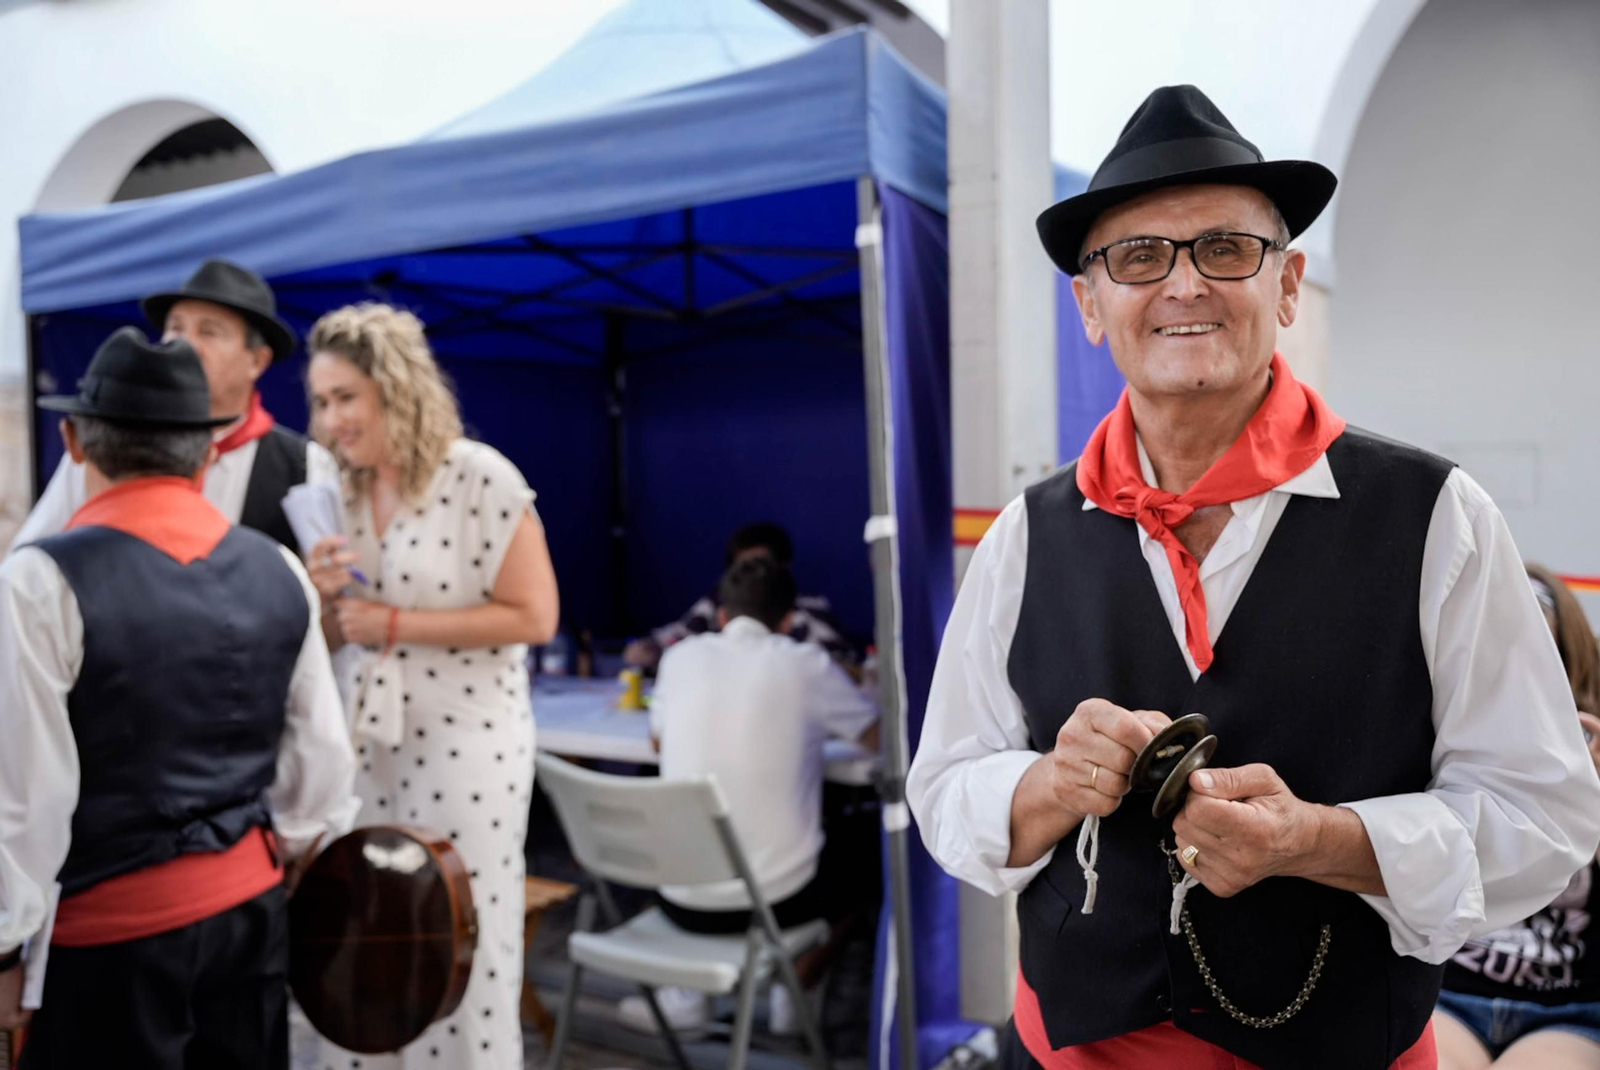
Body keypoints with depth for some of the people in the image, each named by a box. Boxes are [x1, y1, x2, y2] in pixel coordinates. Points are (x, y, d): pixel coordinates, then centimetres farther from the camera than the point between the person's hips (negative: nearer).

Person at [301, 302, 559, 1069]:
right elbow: (334, 642, 15)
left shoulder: (481, 477, -12)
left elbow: (533, 616, -15)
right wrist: (323, 597, -8)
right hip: (367, 743, 6)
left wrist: (396, 624, -16)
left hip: (467, 744, -5)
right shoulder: (342, 492, 8)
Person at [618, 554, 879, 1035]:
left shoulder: (683, 656, 2)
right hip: (777, 898, -2)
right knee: (846, 875, 30)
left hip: (683, 900, 2)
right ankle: (793, 999, 36)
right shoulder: (804, 664, -6)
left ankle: (685, 998, 29)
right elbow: (880, 737, 6)